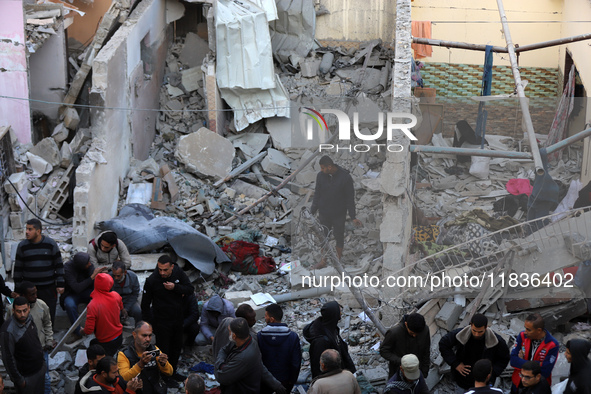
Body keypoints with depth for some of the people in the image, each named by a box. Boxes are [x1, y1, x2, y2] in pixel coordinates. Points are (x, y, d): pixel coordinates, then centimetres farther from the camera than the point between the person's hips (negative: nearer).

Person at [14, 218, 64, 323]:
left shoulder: (51, 244, -1)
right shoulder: (22, 246, 2)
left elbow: (59, 265, 3)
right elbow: (18, 268, 7)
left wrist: (60, 284, -1)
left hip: (49, 288, -1)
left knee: (50, 315, 5)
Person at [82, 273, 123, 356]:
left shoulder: (92, 306, -28)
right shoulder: (116, 296, -14)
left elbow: (89, 330, -23)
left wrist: (83, 331, -1)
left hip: (105, 342, -5)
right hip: (119, 337, 5)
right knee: (93, 342, 29)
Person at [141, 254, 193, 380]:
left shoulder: (178, 272, -11)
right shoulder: (152, 280, -21)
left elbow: (190, 289, -6)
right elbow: (145, 305, -11)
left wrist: (175, 287, -24)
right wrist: (150, 323, -9)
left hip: (178, 318, 5)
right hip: (161, 321, -5)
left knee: (177, 346, 20)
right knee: (163, 349, 4)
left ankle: (172, 372, 39)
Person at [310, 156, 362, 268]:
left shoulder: (345, 177, -14)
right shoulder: (320, 176, -6)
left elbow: (350, 198, -7)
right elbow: (317, 195, 6)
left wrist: (353, 217, -6)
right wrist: (312, 212, 2)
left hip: (339, 215, -2)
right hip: (324, 214, 3)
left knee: (339, 238, 9)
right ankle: (323, 261, 26)